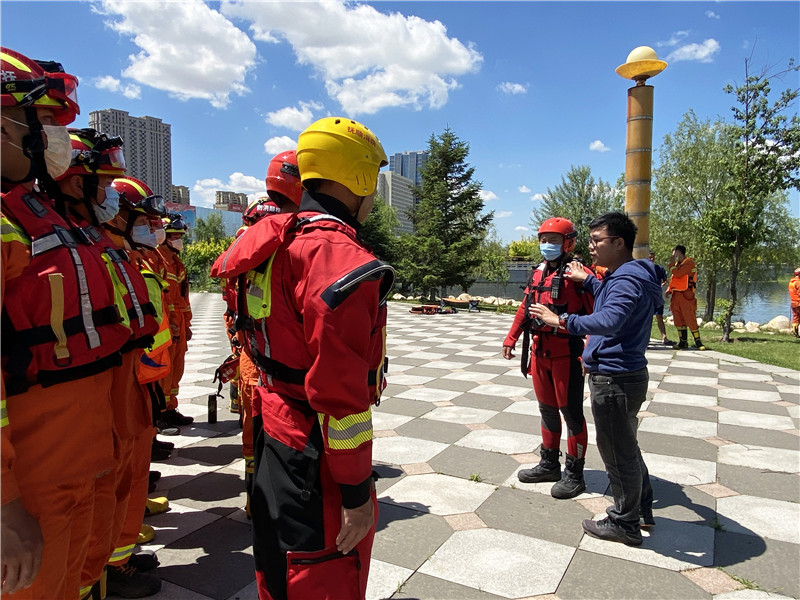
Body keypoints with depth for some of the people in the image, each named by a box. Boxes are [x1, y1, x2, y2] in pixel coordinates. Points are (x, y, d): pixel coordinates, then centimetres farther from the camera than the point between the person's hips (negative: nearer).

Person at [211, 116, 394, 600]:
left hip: (275, 432, 10)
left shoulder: (278, 243, 7)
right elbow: (340, 392, -27)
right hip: (317, 456, -9)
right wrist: (357, 491, -18)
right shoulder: (341, 257, -25)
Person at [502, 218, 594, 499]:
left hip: (567, 354, -7)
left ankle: (574, 474, 16)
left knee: (571, 412, 3)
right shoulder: (538, 273, 11)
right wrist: (511, 338, 18)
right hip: (539, 352, 8)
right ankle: (549, 464, 33)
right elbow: (525, 308, 19)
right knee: (547, 409, 17)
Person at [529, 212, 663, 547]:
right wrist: (587, 280, 29)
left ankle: (625, 525, 22)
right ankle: (641, 508, 41)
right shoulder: (623, 276, 12)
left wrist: (562, 321, -36)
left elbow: (609, 320, -38)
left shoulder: (627, 280, -22)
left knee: (617, 453, 5)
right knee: (626, 447, 24)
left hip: (615, 380, -11)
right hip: (627, 374, 11)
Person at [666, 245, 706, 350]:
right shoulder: (677, 264, 18)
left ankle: (698, 342, 1)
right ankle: (682, 342, 14)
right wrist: (669, 289, 8)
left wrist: (671, 263, -7)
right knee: (678, 320, 8)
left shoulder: (689, 262, -7)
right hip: (676, 295, 8)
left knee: (690, 319, -7)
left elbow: (677, 274, -20)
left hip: (686, 295, -8)